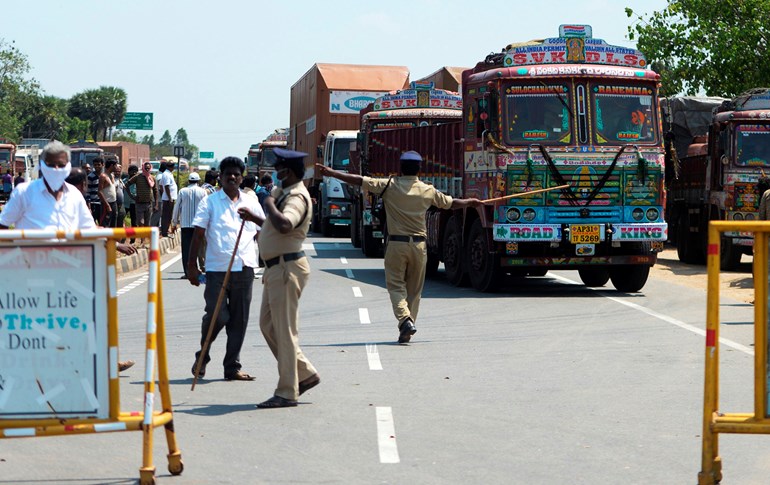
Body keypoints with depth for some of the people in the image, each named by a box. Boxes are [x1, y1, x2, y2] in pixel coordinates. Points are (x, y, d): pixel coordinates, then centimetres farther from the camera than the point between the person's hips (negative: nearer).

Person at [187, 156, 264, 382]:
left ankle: (232, 367, 13)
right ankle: (202, 357, 16)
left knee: (239, 320, 5)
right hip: (217, 269, -3)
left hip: (244, 268, 3)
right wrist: (192, 264, -5)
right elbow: (198, 234, 1)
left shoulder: (251, 203, 13)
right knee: (217, 317, -9)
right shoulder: (210, 202, 4)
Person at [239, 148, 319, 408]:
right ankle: (305, 374, 21)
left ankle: (287, 393, -2)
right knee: (268, 325, 14)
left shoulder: (297, 197, -17)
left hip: (287, 267, -11)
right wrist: (254, 218, 27)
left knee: (284, 330, -7)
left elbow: (284, 225, -38)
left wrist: (269, 204, -21)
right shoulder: (284, 193, 17)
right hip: (277, 267, 11)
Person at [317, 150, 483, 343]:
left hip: (397, 243, -2)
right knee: (414, 289, 11)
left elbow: (360, 181, -5)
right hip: (419, 244, 2)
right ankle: (408, 326, 12)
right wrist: (471, 202, 36)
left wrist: (331, 173, 0)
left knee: (395, 284, 3)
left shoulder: (389, 185, -4)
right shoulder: (428, 190, 3)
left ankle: (405, 319, -19)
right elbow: (452, 203, 16)